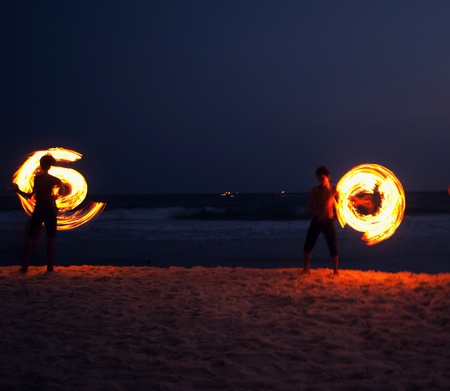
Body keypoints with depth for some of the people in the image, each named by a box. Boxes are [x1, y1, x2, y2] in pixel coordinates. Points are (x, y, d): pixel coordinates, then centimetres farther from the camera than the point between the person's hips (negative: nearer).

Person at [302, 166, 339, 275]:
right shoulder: (315, 190, -1)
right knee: (308, 244, 0)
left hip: (328, 221, -1)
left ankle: (336, 271, 7)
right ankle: (306, 269, 13)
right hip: (316, 220, 1)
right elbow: (309, 206, -1)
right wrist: (319, 213, -17)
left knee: (333, 246, -2)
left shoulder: (334, 190, -1)